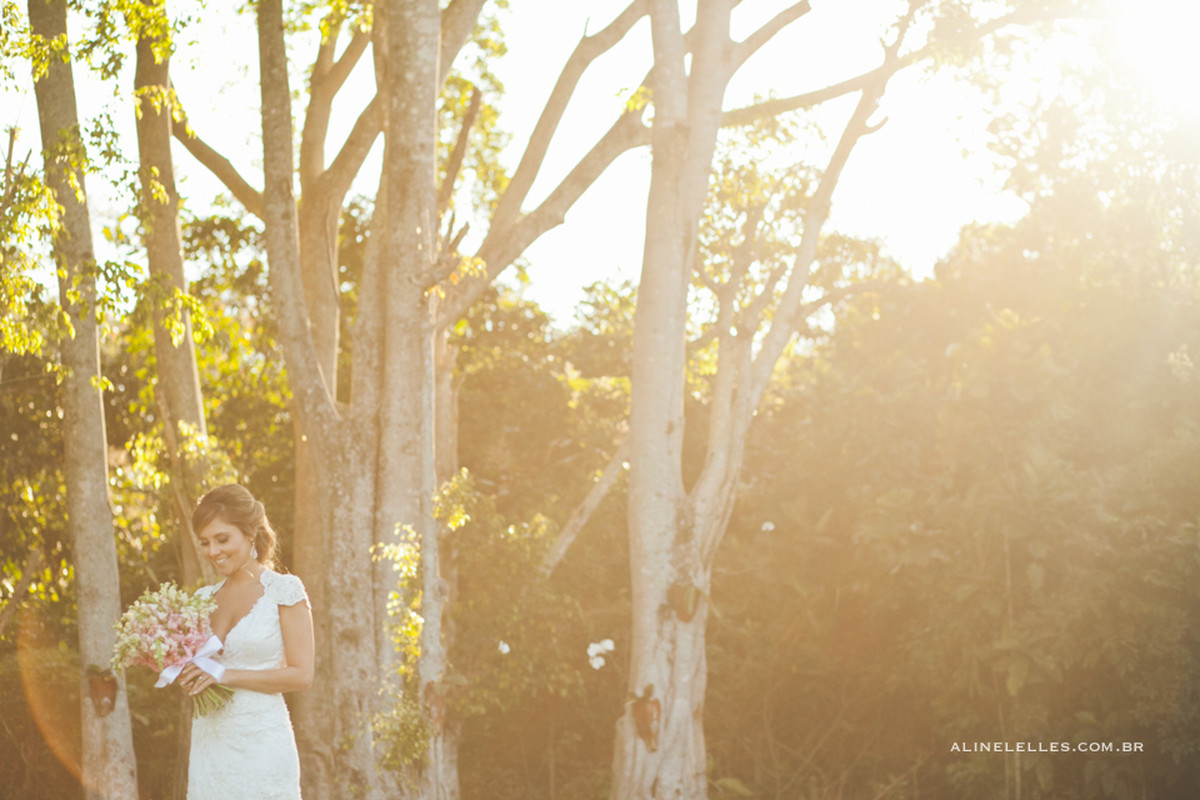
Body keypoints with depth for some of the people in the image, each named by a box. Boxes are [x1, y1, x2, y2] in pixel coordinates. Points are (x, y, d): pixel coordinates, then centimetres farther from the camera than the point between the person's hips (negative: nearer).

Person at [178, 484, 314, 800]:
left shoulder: (284, 590, -3)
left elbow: (301, 674, -9)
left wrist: (226, 675, -14)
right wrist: (181, 673, -3)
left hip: (260, 743, -5)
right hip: (210, 746, 5)